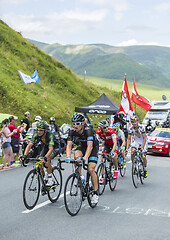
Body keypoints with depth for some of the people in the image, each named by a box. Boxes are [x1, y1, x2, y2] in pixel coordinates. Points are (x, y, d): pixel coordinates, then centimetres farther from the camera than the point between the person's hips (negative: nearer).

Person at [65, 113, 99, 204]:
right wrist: (68, 157, -45)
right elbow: (69, 145, -28)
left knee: (91, 169, -18)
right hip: (82, 146, 4)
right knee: (76, 156, -31)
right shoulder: (72, 131, -21)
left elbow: (90, 146, -43)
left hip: (93, 147, -4)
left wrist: (85, 157, -58)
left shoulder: (88, 130, -34)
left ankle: (96, 193, -2)